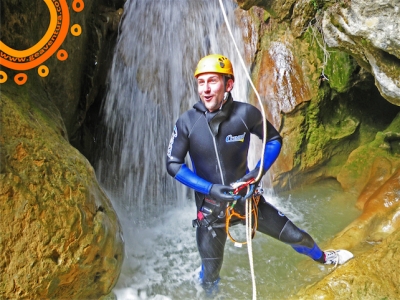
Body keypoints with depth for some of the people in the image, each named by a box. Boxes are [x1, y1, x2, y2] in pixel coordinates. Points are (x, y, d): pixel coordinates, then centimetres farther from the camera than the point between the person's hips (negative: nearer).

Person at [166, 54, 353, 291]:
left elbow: (274, 140, -1)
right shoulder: (187, 123, -16)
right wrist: (209, 188, -22)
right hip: (210, 206, 0)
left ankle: (322, 258, 49)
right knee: (210, 276, 10)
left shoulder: (246, 113, -16)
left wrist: (259, 171, -18)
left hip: (247, 197, 1)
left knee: (295, 236, 14)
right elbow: (173, 165, -11)